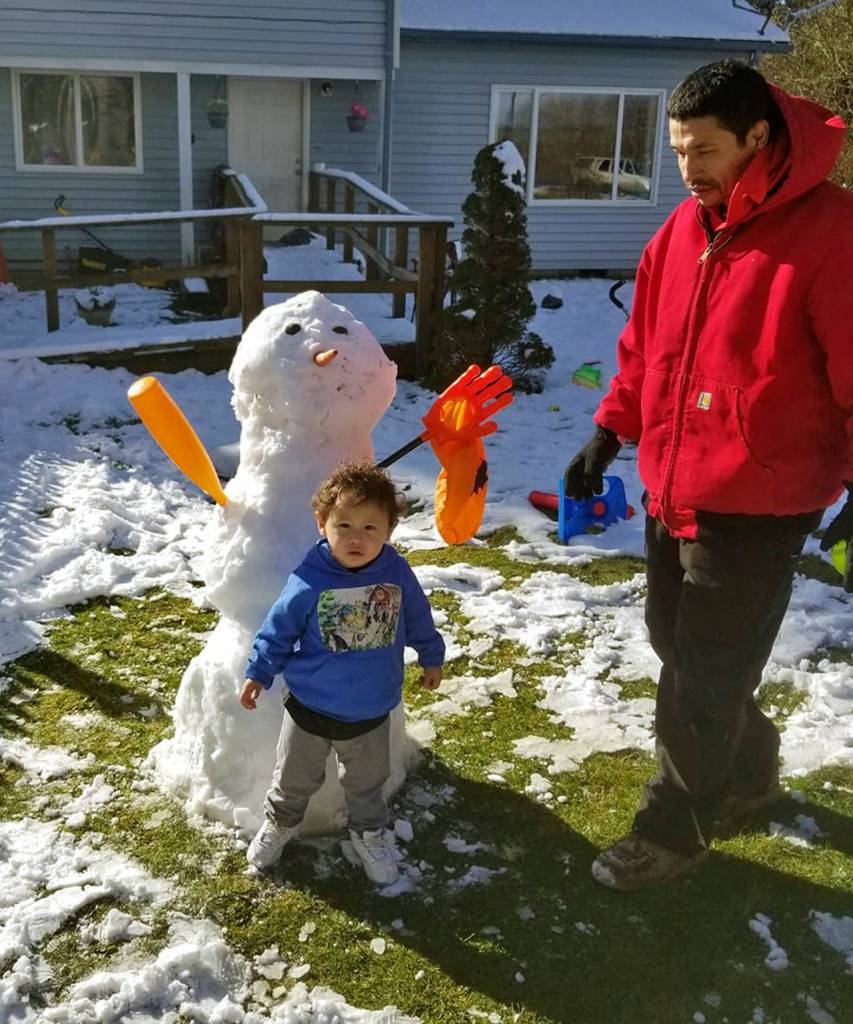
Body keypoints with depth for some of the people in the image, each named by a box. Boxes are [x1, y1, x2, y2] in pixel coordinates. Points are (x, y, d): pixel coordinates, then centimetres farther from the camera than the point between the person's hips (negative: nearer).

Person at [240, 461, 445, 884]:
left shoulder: (397, 574, -15)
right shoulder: (309, 582, -23)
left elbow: (417, 619, 4)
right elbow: (279, 628, -9)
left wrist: (431, 657, 15)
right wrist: (258, 673, -3)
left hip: (371, 711, 1)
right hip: (310, 708, -1)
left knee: (368, 781, 23)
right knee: (295, 777, 21)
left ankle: (369, 834, 48)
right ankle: (279, 822, 50)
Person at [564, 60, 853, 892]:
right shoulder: (682, 228, 7)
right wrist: (608, 434, 11)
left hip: (757, 507, -7)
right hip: (671, 490, 7)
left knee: (703, 676, 2)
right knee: (678, 643, 19)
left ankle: (672, 830, 21)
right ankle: (748, 768, 43)